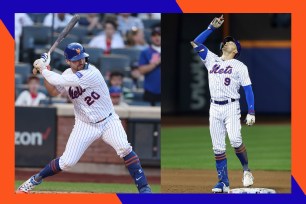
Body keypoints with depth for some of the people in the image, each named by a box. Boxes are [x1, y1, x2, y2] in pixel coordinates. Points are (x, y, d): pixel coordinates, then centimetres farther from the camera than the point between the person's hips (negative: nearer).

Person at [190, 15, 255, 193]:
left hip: (231, 107, -4)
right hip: (214, 108, 4)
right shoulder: (212, 60, 15)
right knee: (218, 147, -1)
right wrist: (212, 27, 6)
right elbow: (197, 43, 11)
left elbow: (248, 89, -1)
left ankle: (246, 169, 0)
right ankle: (224, 183, 0)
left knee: (235, 140, -23)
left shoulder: (240, 66, 5)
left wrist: (251, 112, -11)